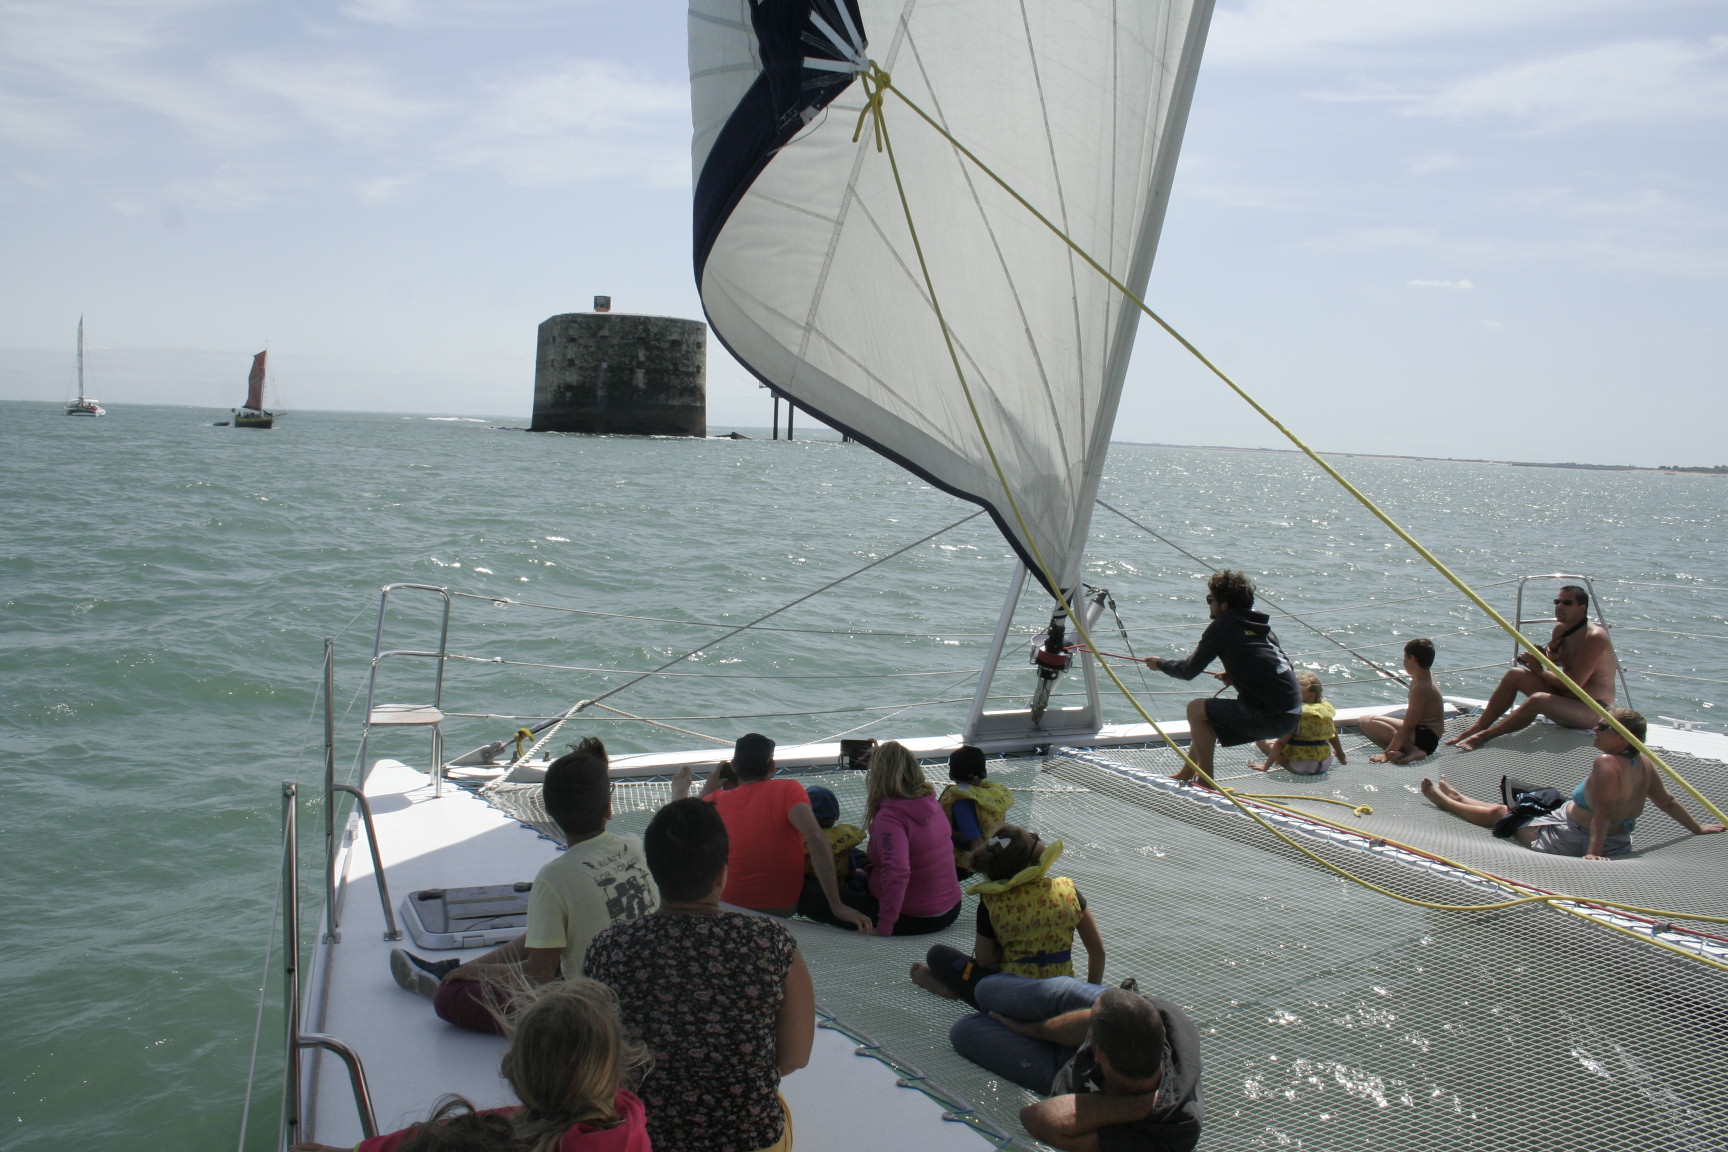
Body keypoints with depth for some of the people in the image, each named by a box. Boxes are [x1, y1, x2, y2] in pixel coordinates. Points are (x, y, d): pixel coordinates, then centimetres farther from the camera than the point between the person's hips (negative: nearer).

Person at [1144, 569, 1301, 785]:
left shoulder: (1223, 626, -7)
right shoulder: (1259, 624, 15)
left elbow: (1189, 671, -2)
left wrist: (1160, 664, 14)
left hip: (1271, 717, -9)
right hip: (1292, 715, 9)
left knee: (1196, 709, 0)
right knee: (1208, 713, 24)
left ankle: (1206, 782, 4)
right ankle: (1185, 775, 35)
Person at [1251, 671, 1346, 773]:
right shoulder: (1326, 708, -3)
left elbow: (1280, 743, -19)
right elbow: (1333, 735, 11)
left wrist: (1265, 766, -14)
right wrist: (1342, 758, 25)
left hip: (1300, 768, -8)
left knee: (1260, 739, -2)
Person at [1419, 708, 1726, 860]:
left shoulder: (1606, 763, -29)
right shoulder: (1644, 764, -3)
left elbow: (1602, 812, -31)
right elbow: (1668, 802, 7)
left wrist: (1592, 853, -31)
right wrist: (1697, 828, 21)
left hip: (1570, 840, -9)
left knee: (1498, 813, 12)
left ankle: (1444, 799, 35)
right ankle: (1457, 797, 45)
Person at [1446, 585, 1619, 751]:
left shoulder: (1594, 638, -21)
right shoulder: (1561, 629, 5)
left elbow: (1574, 683, -26)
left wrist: (1539, 670, -14)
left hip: (1594, 710, -9)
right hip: (1563, 698, 9)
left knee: (1538, 699, -34)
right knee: (1515, 675, -3)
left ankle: (1482, 737, -30)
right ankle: (1478, 727, -8)